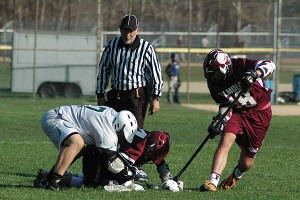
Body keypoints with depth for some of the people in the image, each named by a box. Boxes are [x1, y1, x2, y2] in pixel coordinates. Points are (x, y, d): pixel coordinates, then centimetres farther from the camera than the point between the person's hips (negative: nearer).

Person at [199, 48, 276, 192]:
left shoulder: (242, 66, -23)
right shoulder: (214, 83, -9)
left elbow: (270, 65, -33)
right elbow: (224, 105, 3)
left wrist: (255, 74, -51)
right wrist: (219, 121, -15)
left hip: (260, 114, -3)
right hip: (237, 112, 3)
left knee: (246, 162, 3)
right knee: (225, 141, -25)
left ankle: (236, 175, 39)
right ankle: (213, 181, -28)